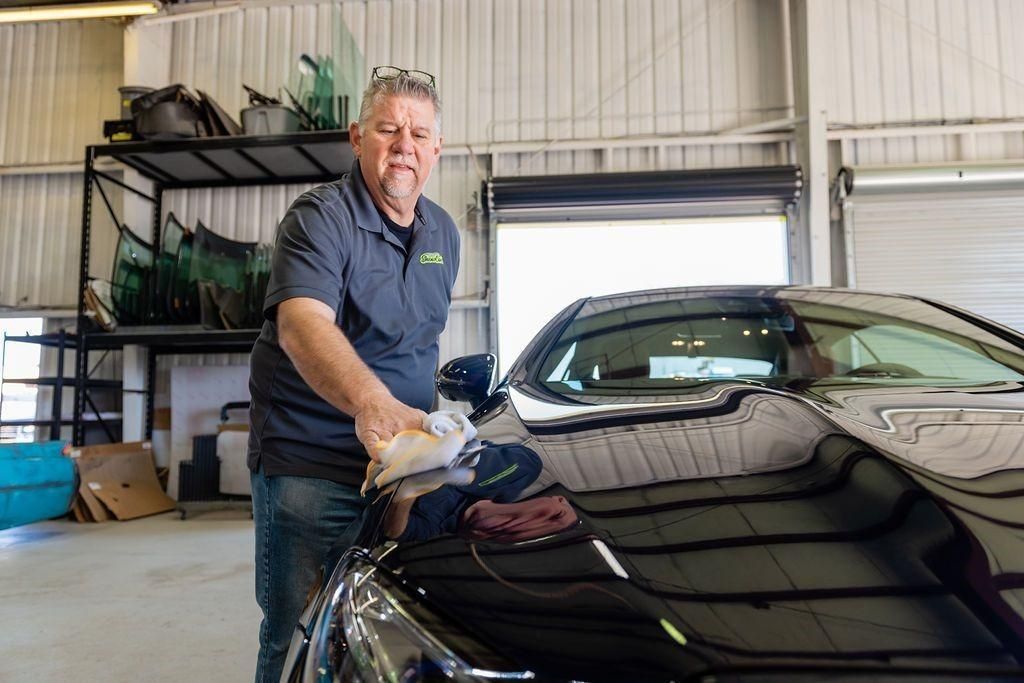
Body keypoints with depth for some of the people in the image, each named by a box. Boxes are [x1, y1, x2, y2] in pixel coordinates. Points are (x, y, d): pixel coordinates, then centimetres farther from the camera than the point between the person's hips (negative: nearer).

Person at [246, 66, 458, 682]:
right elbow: (302, 325, -32)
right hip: (309, 467, -6)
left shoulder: (444, 232, 10)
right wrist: (371, 402, -49)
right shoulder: (320, 218, -14)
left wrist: (421, 411, 12)